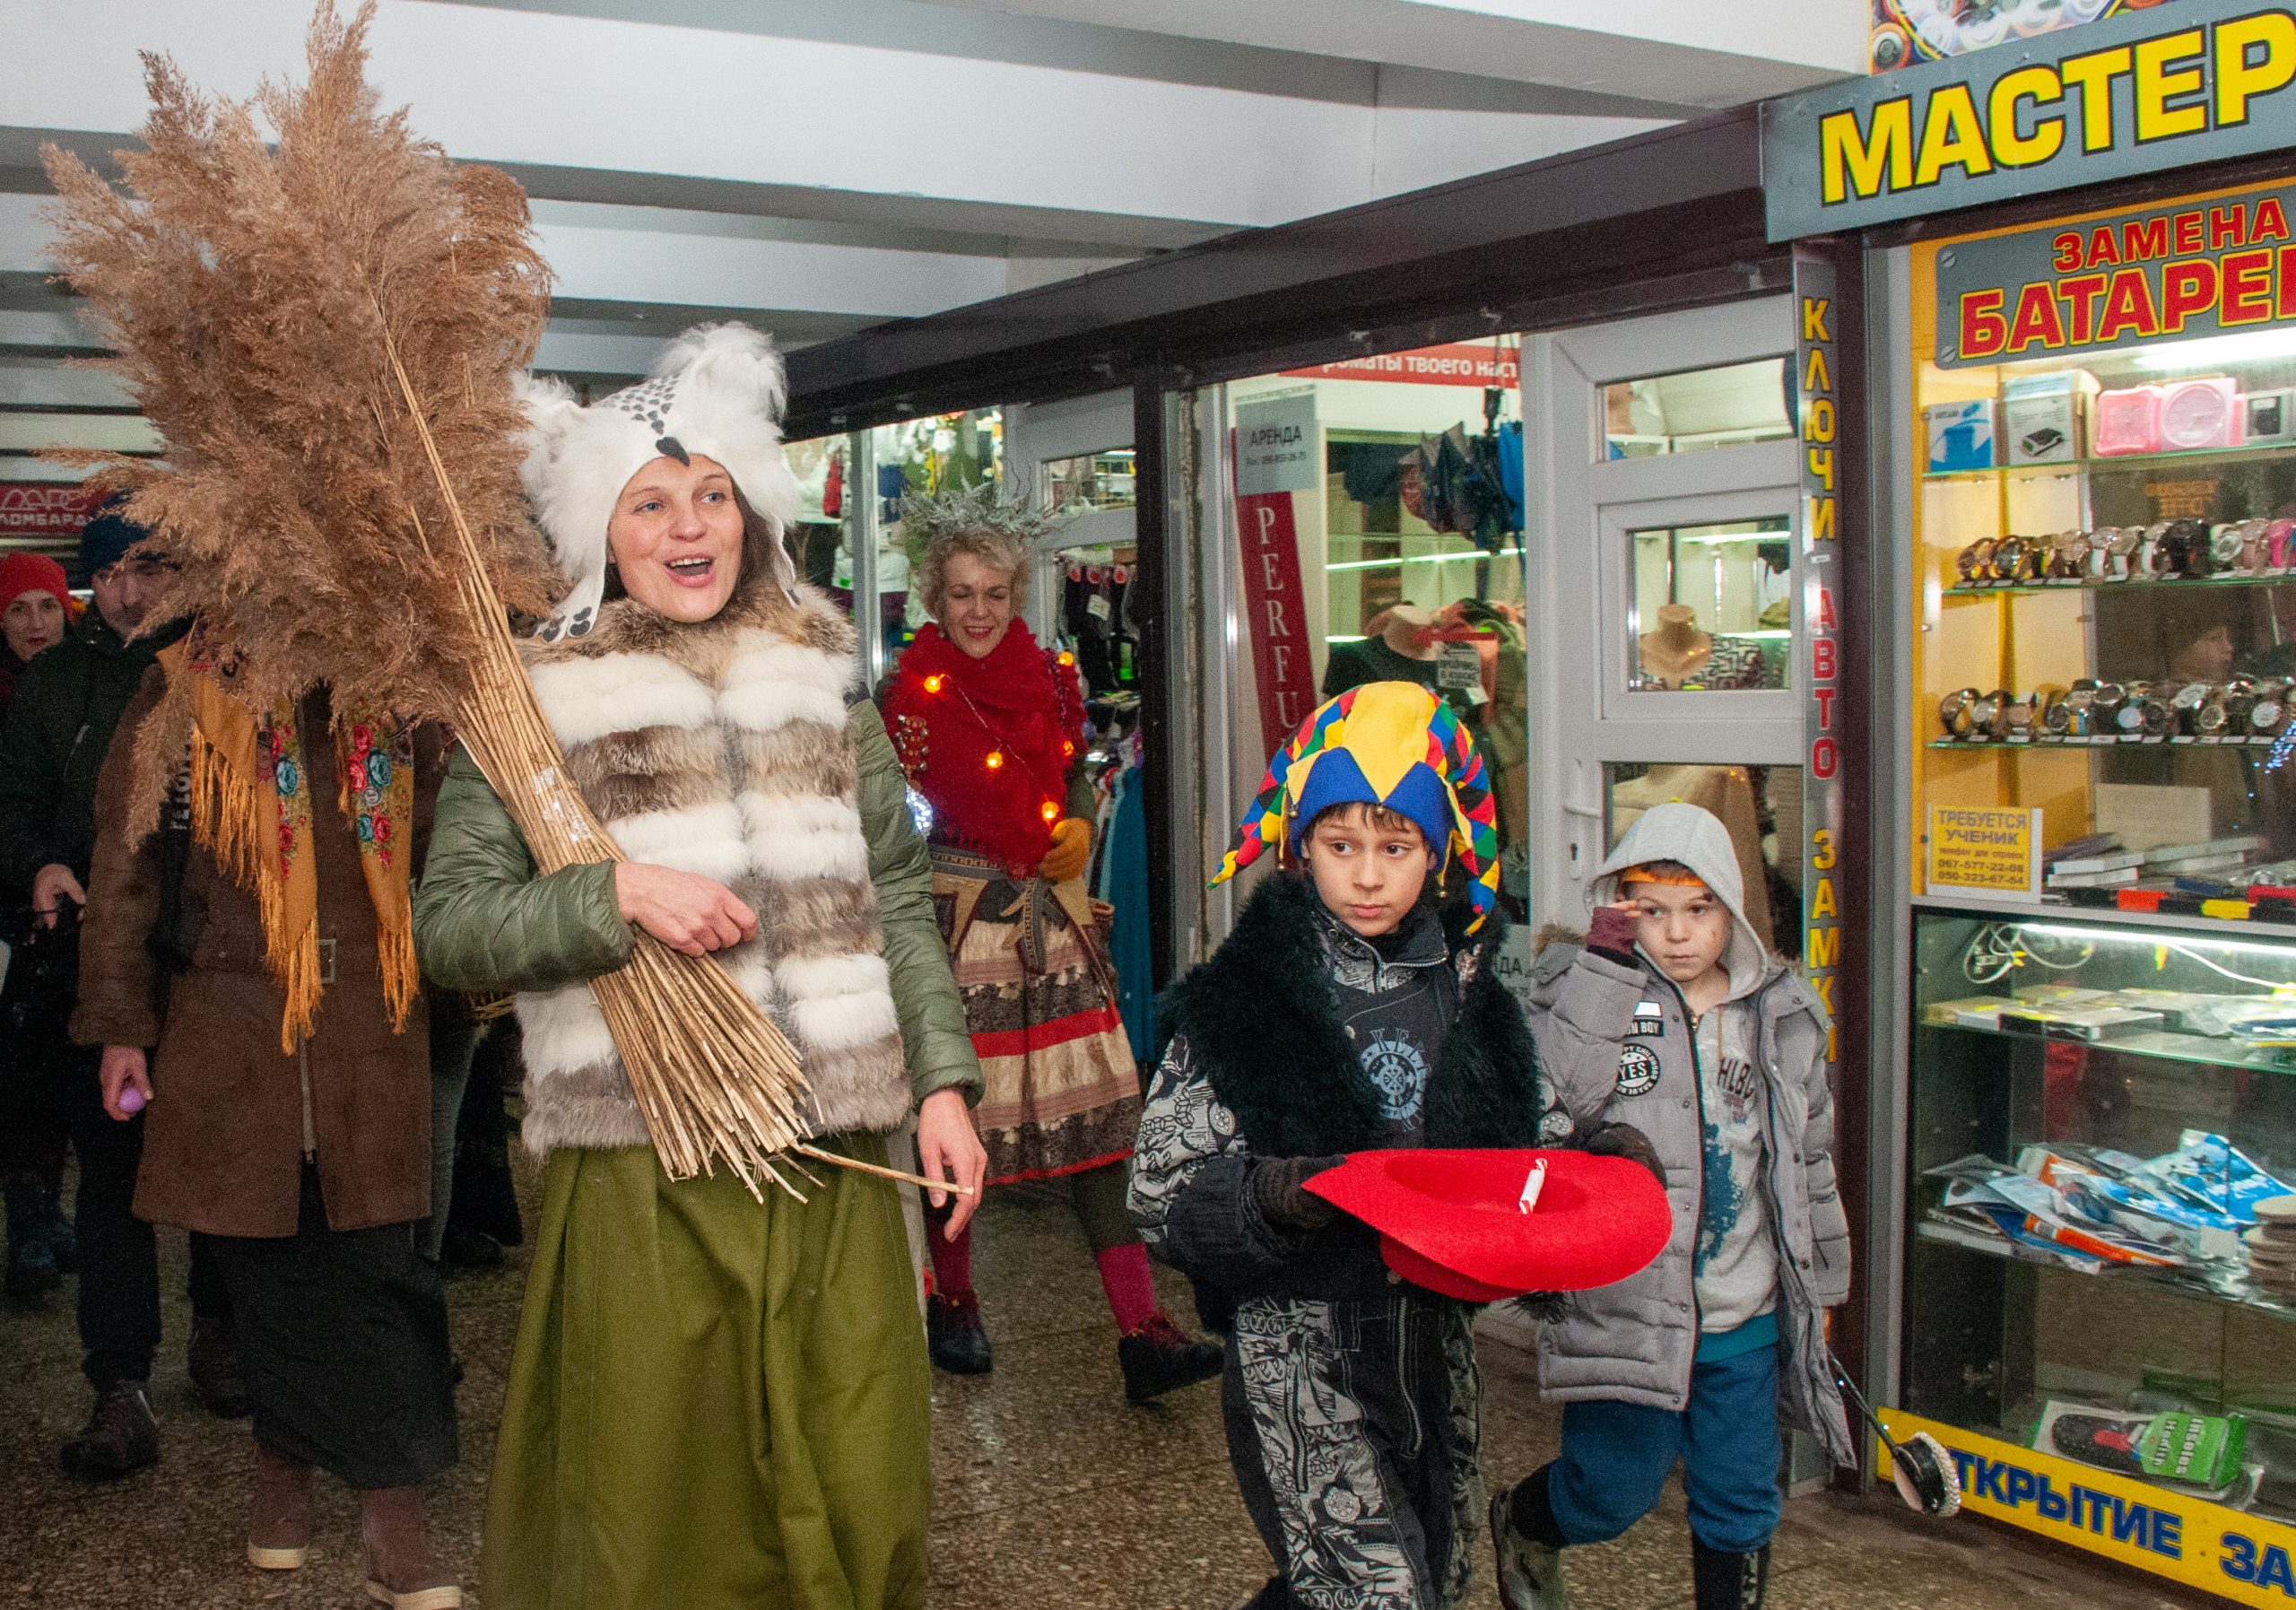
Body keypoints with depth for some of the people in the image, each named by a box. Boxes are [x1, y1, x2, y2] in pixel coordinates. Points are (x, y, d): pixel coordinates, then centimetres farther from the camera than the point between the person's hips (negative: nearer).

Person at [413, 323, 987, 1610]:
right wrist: (615, 894, -15)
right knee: (657, 1498, 6)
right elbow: (447, 926, -1)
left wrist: (943, 1078, 7)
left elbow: (899, 899, 15)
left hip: (838, 1154, 3)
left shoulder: (823, 684, 12)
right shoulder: (535, 706, 1)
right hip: (642, 1167, -3)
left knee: (865, 1491, 7)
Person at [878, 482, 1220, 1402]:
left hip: (1053, 916, 4)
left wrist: (1080, 827, 2)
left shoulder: (1048, 676, 9)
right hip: (956, 919, -3)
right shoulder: (911, 690, -3)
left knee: (1099, 1107, -4)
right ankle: (953, 1300, 27)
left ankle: (1140, 1333, -4)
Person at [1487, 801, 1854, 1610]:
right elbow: (1562, 1089, -28)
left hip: (1747, 1316, 4)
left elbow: (1809, 1161, 13)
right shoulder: (1588, 994, -7)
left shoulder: (1782, 1015, 5)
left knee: (1741, 1503, 12)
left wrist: (1819, 1290, 15)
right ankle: (1519, 1524, 38)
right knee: (1613, 1492, 6)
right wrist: (1607, 960, -24)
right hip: (1627, 1304, -4)